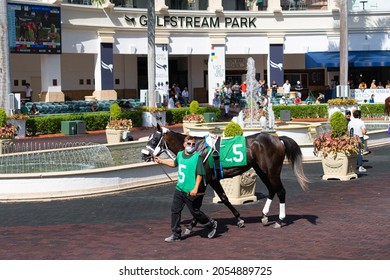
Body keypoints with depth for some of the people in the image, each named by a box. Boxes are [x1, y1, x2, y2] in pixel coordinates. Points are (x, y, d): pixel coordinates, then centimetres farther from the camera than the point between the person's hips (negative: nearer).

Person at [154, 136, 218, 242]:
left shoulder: (197, 157, -14)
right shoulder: (180, 154, 7)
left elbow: (200, 174, -17)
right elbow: (175, 163, 30)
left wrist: (196, 188, -24)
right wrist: (161, 161, 32)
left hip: (191, 191, -7)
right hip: (179, 189, 7)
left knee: (195, 212, 4)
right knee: (175, 210, 6)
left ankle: (211, 224, 28)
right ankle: (176, 234, 16)